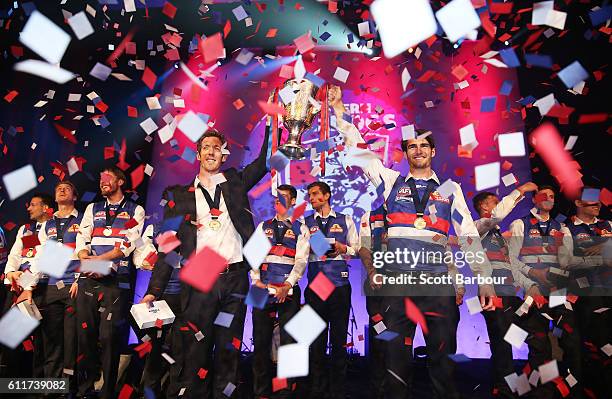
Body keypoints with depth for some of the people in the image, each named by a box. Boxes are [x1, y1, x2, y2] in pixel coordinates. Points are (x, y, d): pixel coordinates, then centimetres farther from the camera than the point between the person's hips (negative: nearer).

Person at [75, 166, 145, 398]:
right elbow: (82, 239, 9)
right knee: (85, 333, 4)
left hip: (117, 281, -3)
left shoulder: (135, 211, 9)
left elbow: (128, 243, -4)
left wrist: (97, 260, -14)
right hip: (88, 279, 4)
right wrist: (87, 261, -11)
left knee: (109, 336, -5)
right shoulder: (92, 209, 21)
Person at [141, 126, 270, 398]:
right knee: (194, 353, 0)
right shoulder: (180, 196, 10)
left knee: (229, 352, 9)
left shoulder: (235, 182, 13)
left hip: (235, 279, 1)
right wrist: (154, 291, 2)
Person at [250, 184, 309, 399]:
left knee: (288, 340, 0)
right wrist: (256, 280, -7)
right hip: (263, 289, 3)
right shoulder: (263, 226, 15)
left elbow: (301, 260, -3)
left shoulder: (300, 228, 6)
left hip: (288, 290, -2)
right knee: (261, 339, 5)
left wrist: (287, 285, -14)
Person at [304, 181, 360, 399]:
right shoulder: (305, 222, 13)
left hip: (340, 284, 0)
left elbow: (357, 248, 12)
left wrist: (343, 248, -6)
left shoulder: (345, 220, 13)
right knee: (316, 337, 4)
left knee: (339, 336, 3)